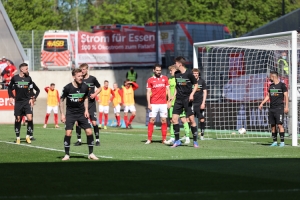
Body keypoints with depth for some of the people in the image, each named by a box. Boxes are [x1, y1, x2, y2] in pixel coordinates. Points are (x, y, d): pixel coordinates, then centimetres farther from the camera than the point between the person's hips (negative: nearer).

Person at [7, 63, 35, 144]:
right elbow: (9, 88, 11)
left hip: (27, 101, 0)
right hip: (18, 102, 0)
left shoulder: (28, 78, 2)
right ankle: (18, 138, 14)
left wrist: (32, 99, 3)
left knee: (30, 118, -13)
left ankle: (28, 136, 1)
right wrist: (11, 97, 1)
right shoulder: (15, 78, -2)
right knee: (18, 119, 2)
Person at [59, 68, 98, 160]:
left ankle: (91, 154, 6)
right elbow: (61, 100, -4)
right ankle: (67, 155, 0)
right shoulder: (67, 88, -15)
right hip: (70, 113, -3)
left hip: (81, 113, 3)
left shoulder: (85, 87, -6)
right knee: (68, 133, -14)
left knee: (89, 131, -6)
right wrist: (62, 114, -7)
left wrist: (86, 110, 3)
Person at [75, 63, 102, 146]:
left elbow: (99, 88, 10)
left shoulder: (92, 79, -1)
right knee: (78, 122, -3)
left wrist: (95, 94, -7)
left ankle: (97, 139, 5)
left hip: (91, 103, -2)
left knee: (94, 122, -8)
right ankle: (79, 140, 11)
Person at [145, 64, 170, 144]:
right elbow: (148, 92, 3)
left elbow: (168, 90, 9)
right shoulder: (150, 80, 4)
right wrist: (149, 104, -6)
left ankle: (164, 139, 5)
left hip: (163, 103, 1)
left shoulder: (165, 78, 8)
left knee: (164, 120, 0)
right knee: (151, 120, -4)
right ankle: (149, 139, -1)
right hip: (154, 104, -1)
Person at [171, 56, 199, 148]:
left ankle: (195, 141, 3)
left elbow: (196, 85, 0)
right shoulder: (176, 74, 7)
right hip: (178, 99, 5)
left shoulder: (189, 74, -8)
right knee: (174, 119, -4)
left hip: (187, 99, -5)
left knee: (191, 119, -6)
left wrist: (192, 94, -13)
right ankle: (177, 140, 6)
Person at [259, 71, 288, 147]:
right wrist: (262, 104, 11)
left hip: (279, 108, -6)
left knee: (279, 125, -13)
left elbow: (286, 96, -5)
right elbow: (268, 96, 21)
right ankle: (275, 142, 11)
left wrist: (286, 107, -12)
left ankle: (282, 142, -11)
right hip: (272, 108, 6)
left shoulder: (282, 85, -4)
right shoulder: (271, 86, 14)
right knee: (272, 125, 5)